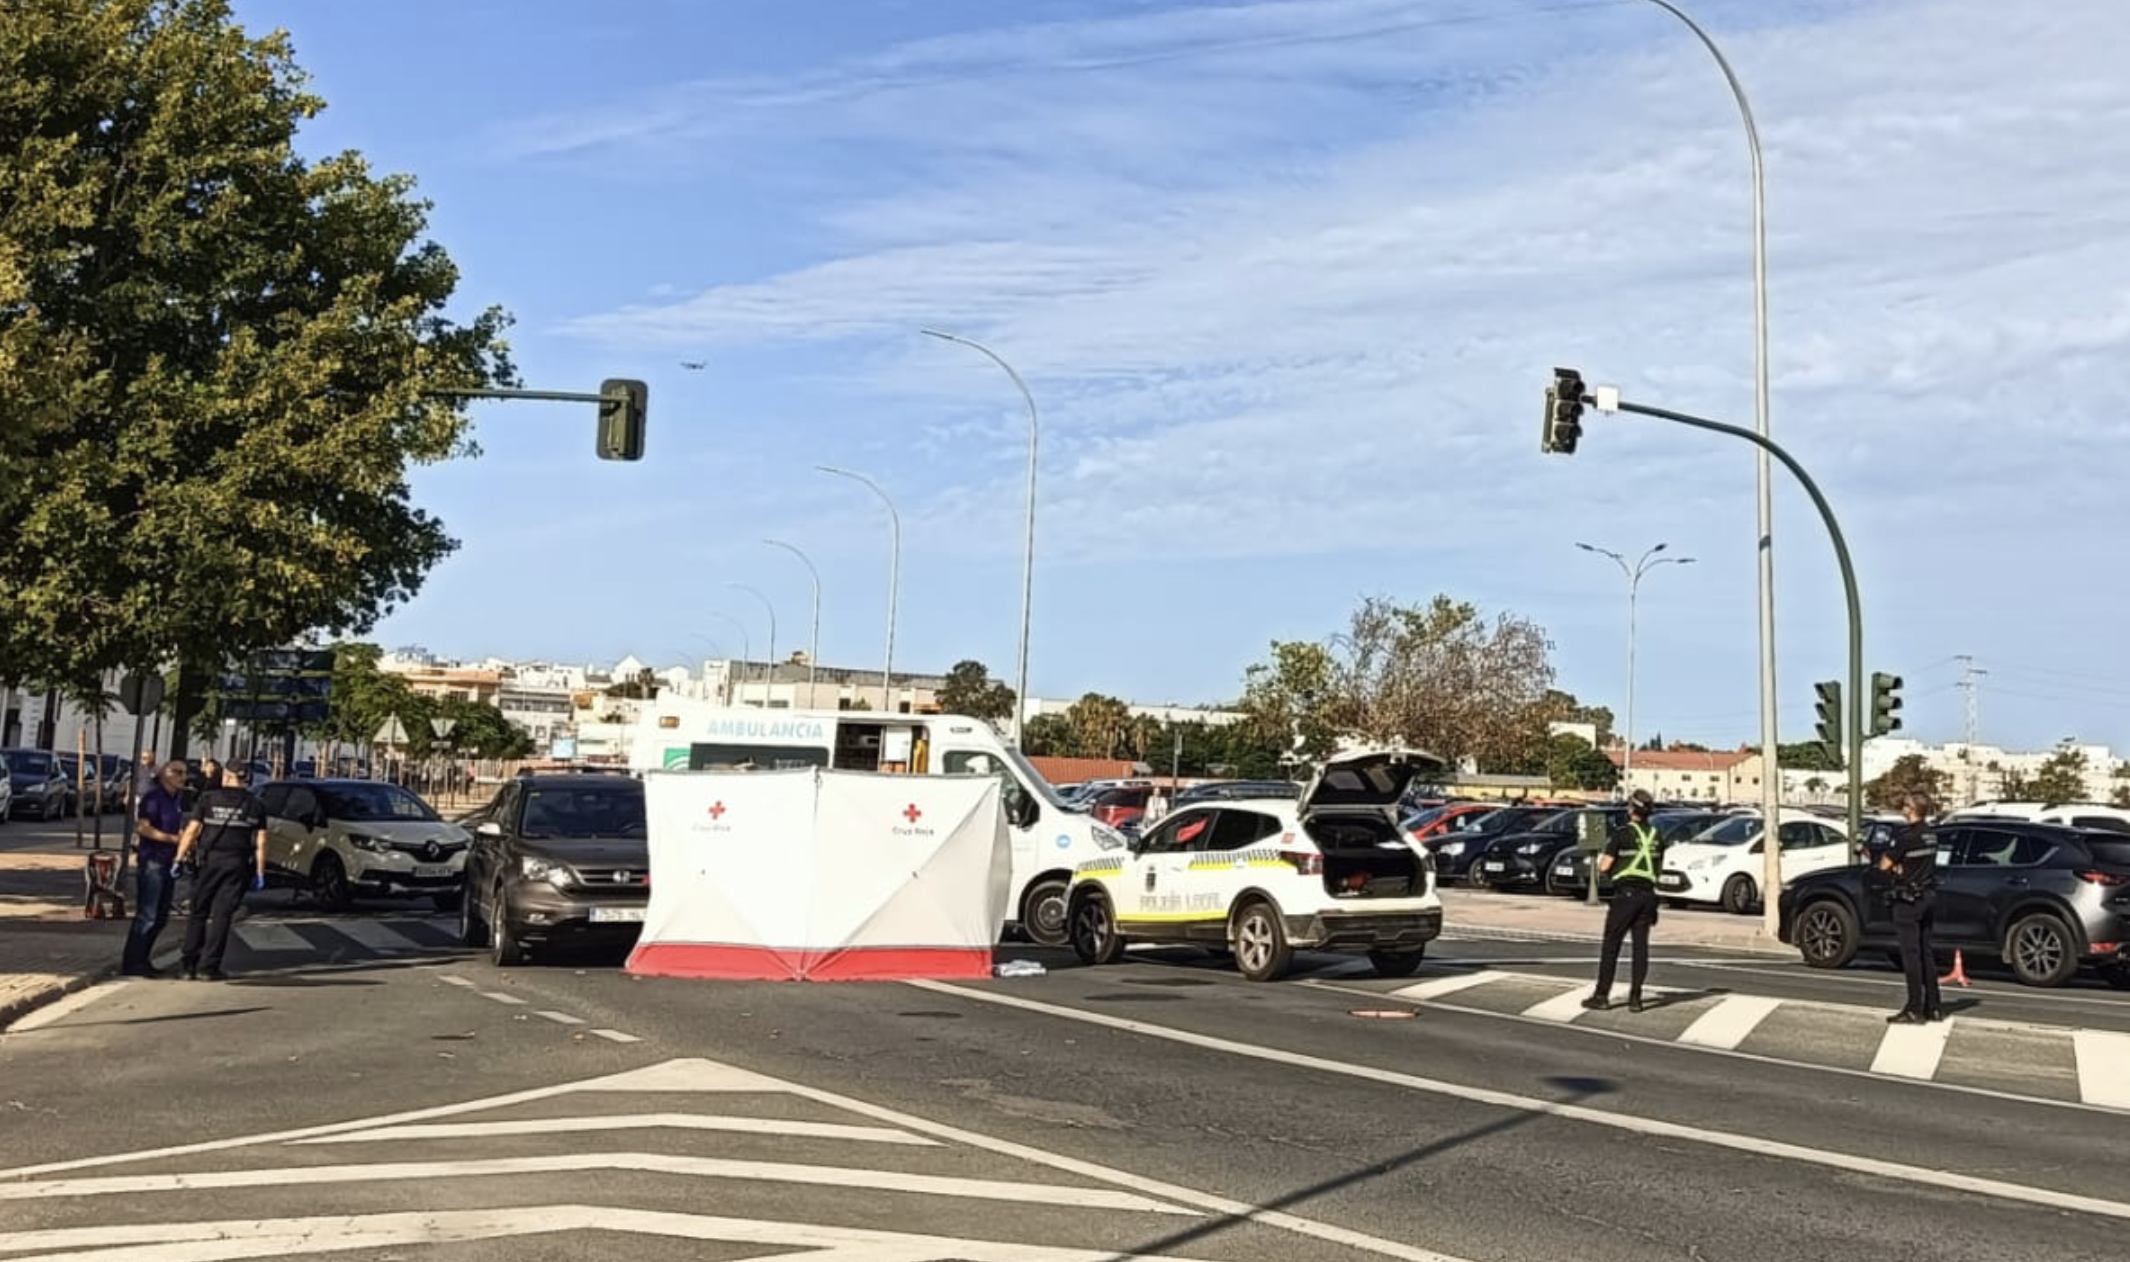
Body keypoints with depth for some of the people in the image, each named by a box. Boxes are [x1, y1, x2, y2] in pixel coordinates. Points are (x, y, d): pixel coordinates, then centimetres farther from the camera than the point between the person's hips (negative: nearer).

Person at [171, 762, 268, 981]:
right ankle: (208, 967, 1)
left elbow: (191, 831, -4)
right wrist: (260, 872, 5)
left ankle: (190, 965, 10)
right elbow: (260, 842, 3)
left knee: (198, 913, 10)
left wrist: (180, 858, -1)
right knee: (222, 915, 3)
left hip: (209, 861, 0)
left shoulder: (208, 799, 2)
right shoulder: (255, 805, 6)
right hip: (238, 864, 1)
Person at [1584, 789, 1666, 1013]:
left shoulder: (1622, 833, -9)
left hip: (1626, 893, -5)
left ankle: (1602, 995, 0)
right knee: (1640, 946, 6)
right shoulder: (1656, 837, 9)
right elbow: (1659, 868, 18)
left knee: (1611, 945, 0)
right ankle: (1635, 997, 4)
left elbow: (1604, 867, -10)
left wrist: (1602, 857, 11)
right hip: (1647, 894, 5)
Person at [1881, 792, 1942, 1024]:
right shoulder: (1930, 836, 10)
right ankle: (1933, 1007, 18)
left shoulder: (1906, 835, -18)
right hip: (1928, 897, 9)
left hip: (1908, 899, -9)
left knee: (1911, 954, -6)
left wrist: (1885, 855, 5)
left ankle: (1914, 1009, -6)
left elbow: (1884, 865, -16)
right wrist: (1899, 865, -1)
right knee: (1926, 953, 14)